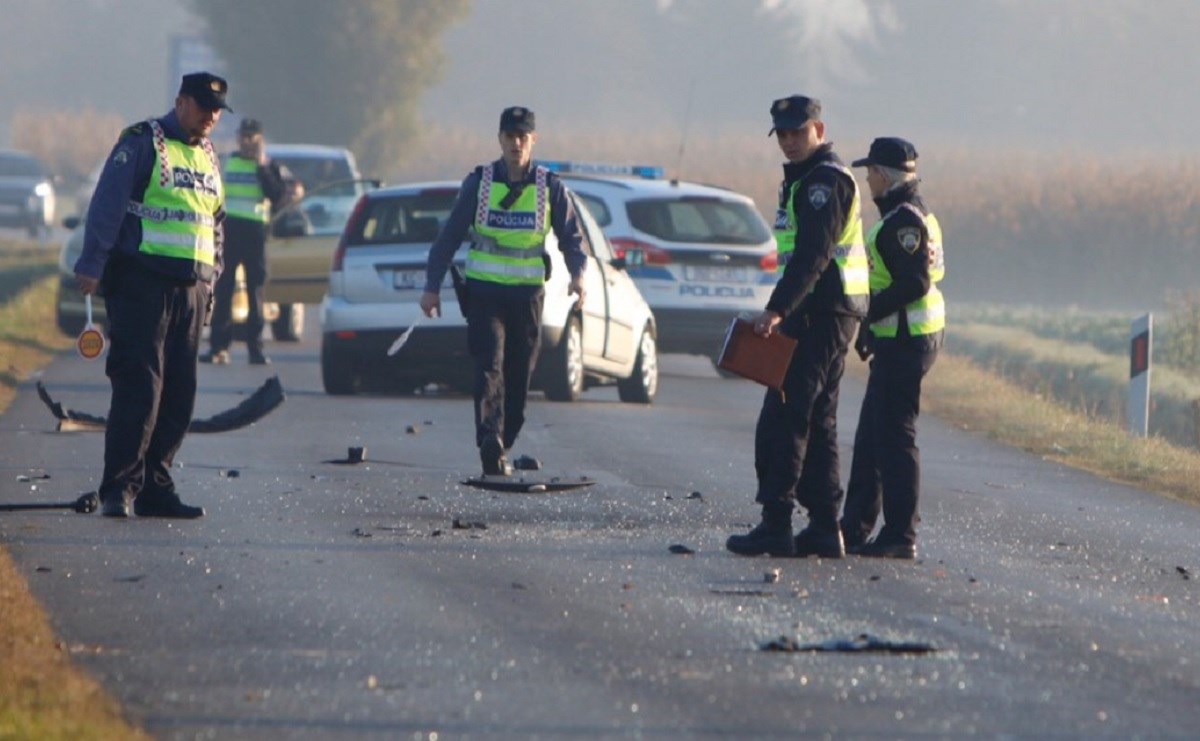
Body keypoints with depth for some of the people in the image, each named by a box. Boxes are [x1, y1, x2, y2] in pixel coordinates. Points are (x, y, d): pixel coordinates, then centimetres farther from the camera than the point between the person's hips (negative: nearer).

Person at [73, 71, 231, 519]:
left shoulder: (208, 157, 20)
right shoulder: (142, 143, -3)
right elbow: (107, 205, -10)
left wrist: (211, 275, 18)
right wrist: (92, 265, -17)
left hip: (190, 290, 7)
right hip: (141, 282, -7)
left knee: (179, 392, 5)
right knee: (140, 386, -13)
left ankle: (154, 487, 10)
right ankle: (119, 489, -13)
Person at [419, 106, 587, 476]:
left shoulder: (550, 187, 4)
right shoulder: (479, 182, 1)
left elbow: (571, 236, 6)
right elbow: (450, 234, 4)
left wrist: (578, 274, -14)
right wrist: (432, 286, -1)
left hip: (527, 293, 2)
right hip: (484, 291, -2)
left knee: (519, 376, 5)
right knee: (489, 367, -16)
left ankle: (501, 448, 16)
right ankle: (490, 444, -28)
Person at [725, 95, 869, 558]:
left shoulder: (825, 181, -13)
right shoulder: (805, 179, 20)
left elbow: (812, 256, -24)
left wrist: (778, 310, -30)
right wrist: (785, 311, 20)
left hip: (822, 313, -11)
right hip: (820, 314, 11)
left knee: (783, 419, -12)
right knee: (816, 423, 11)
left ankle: (776, 525, -14)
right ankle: (824, 528, 12)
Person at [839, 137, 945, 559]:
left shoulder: (903, 220, -16)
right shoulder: (911, 214, 17)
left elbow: (915, 283, -24)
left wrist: (868, 313, -18)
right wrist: (870, 324, 17)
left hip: (905, 341, -11)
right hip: (901, 338, 11)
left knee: (894, 436, -7)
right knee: (871, 436, 15)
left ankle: (900, 536, -5)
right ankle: (855, 528, 21)